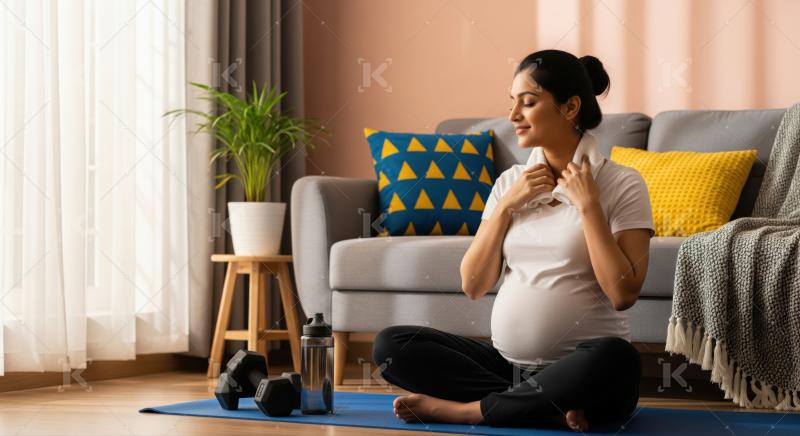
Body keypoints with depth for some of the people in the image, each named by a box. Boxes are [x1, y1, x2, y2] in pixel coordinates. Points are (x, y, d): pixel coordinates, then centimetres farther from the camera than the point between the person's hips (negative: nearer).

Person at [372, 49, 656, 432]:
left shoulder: (622, 184, -3)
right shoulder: (509, 182, 11)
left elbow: (623, 293, -15)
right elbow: (473, 285, 5)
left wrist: (588, 205, -13)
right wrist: (506, 206, -4)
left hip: (579, 372, -5)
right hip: (506, 362, 5)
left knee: (616, 358, -38)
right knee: (390, 345, -11)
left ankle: (465, 408, -20)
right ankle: (550, 411, -17)